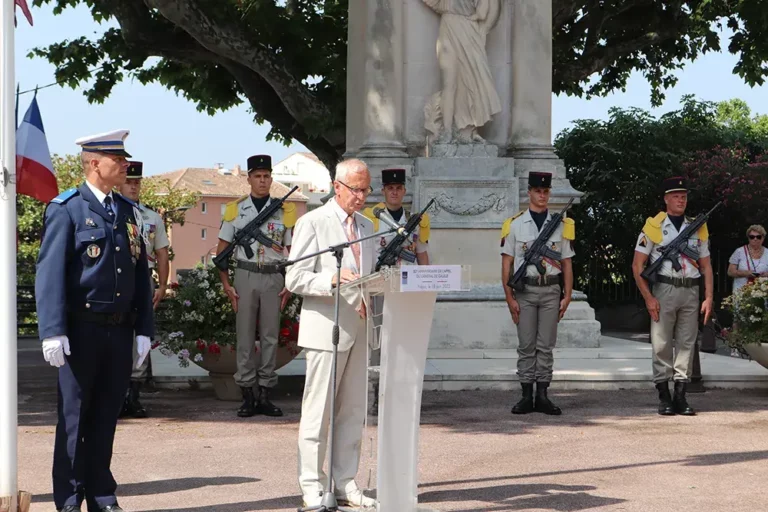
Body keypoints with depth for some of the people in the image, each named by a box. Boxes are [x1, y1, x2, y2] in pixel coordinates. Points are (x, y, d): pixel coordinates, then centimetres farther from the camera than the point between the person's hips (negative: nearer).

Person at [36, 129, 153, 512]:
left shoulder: (129, 212, 13)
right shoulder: (66, 210, -6)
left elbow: (141, 274, 14)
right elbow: (50, 273, -12)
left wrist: (143, 329, 8)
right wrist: (53, 332, -19)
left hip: (120, 330, 5)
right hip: (82, 329, -5)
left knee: (106, 415, 11)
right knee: (74, 416, 3)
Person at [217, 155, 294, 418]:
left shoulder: (285, 210, 5)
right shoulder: (235, 209, 4)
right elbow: (222, 249, 6)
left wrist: (290, 285, 0)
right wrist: (226, 284, -2)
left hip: (274, 278, 1)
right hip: (245, 276, -1)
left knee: (270, 336, 3)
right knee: (245, 337, 1)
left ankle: (265, 395, 10)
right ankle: (247, 395, 6)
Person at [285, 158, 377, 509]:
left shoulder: (366, 226, 18)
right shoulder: (312, 223, -4)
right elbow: (294, 278, -9)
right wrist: (333, 279, -23)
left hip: (359, 328, 7)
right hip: (326, 327, -6)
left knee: (353, 411, 8)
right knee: (318, 411, -2)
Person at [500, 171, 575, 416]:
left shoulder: (562, 225, 7)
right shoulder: (515, 224, 3)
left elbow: (566, 263, 9)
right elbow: (507, 263, 3)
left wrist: (567, 296, 1)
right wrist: (510, 298, -4)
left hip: (551, 291, 1)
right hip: (525, 291, -1)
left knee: (546, 345, 3)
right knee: (526, 345, 1)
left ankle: (542, 395, 7)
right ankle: (526, 396, 6)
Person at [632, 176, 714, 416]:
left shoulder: (698, 228, 12)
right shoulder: (653, 226, 1)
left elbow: (706, 266, 14)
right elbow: (637, 265, -1)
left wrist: (708, 298, 3)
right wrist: (648, 298, -9)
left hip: (691, 292, 3)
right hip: (664, 291, -3)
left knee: (687, 343, 3)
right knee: (662, 345, -2)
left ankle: (681, 396, 8)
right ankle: (664, 397, 5)